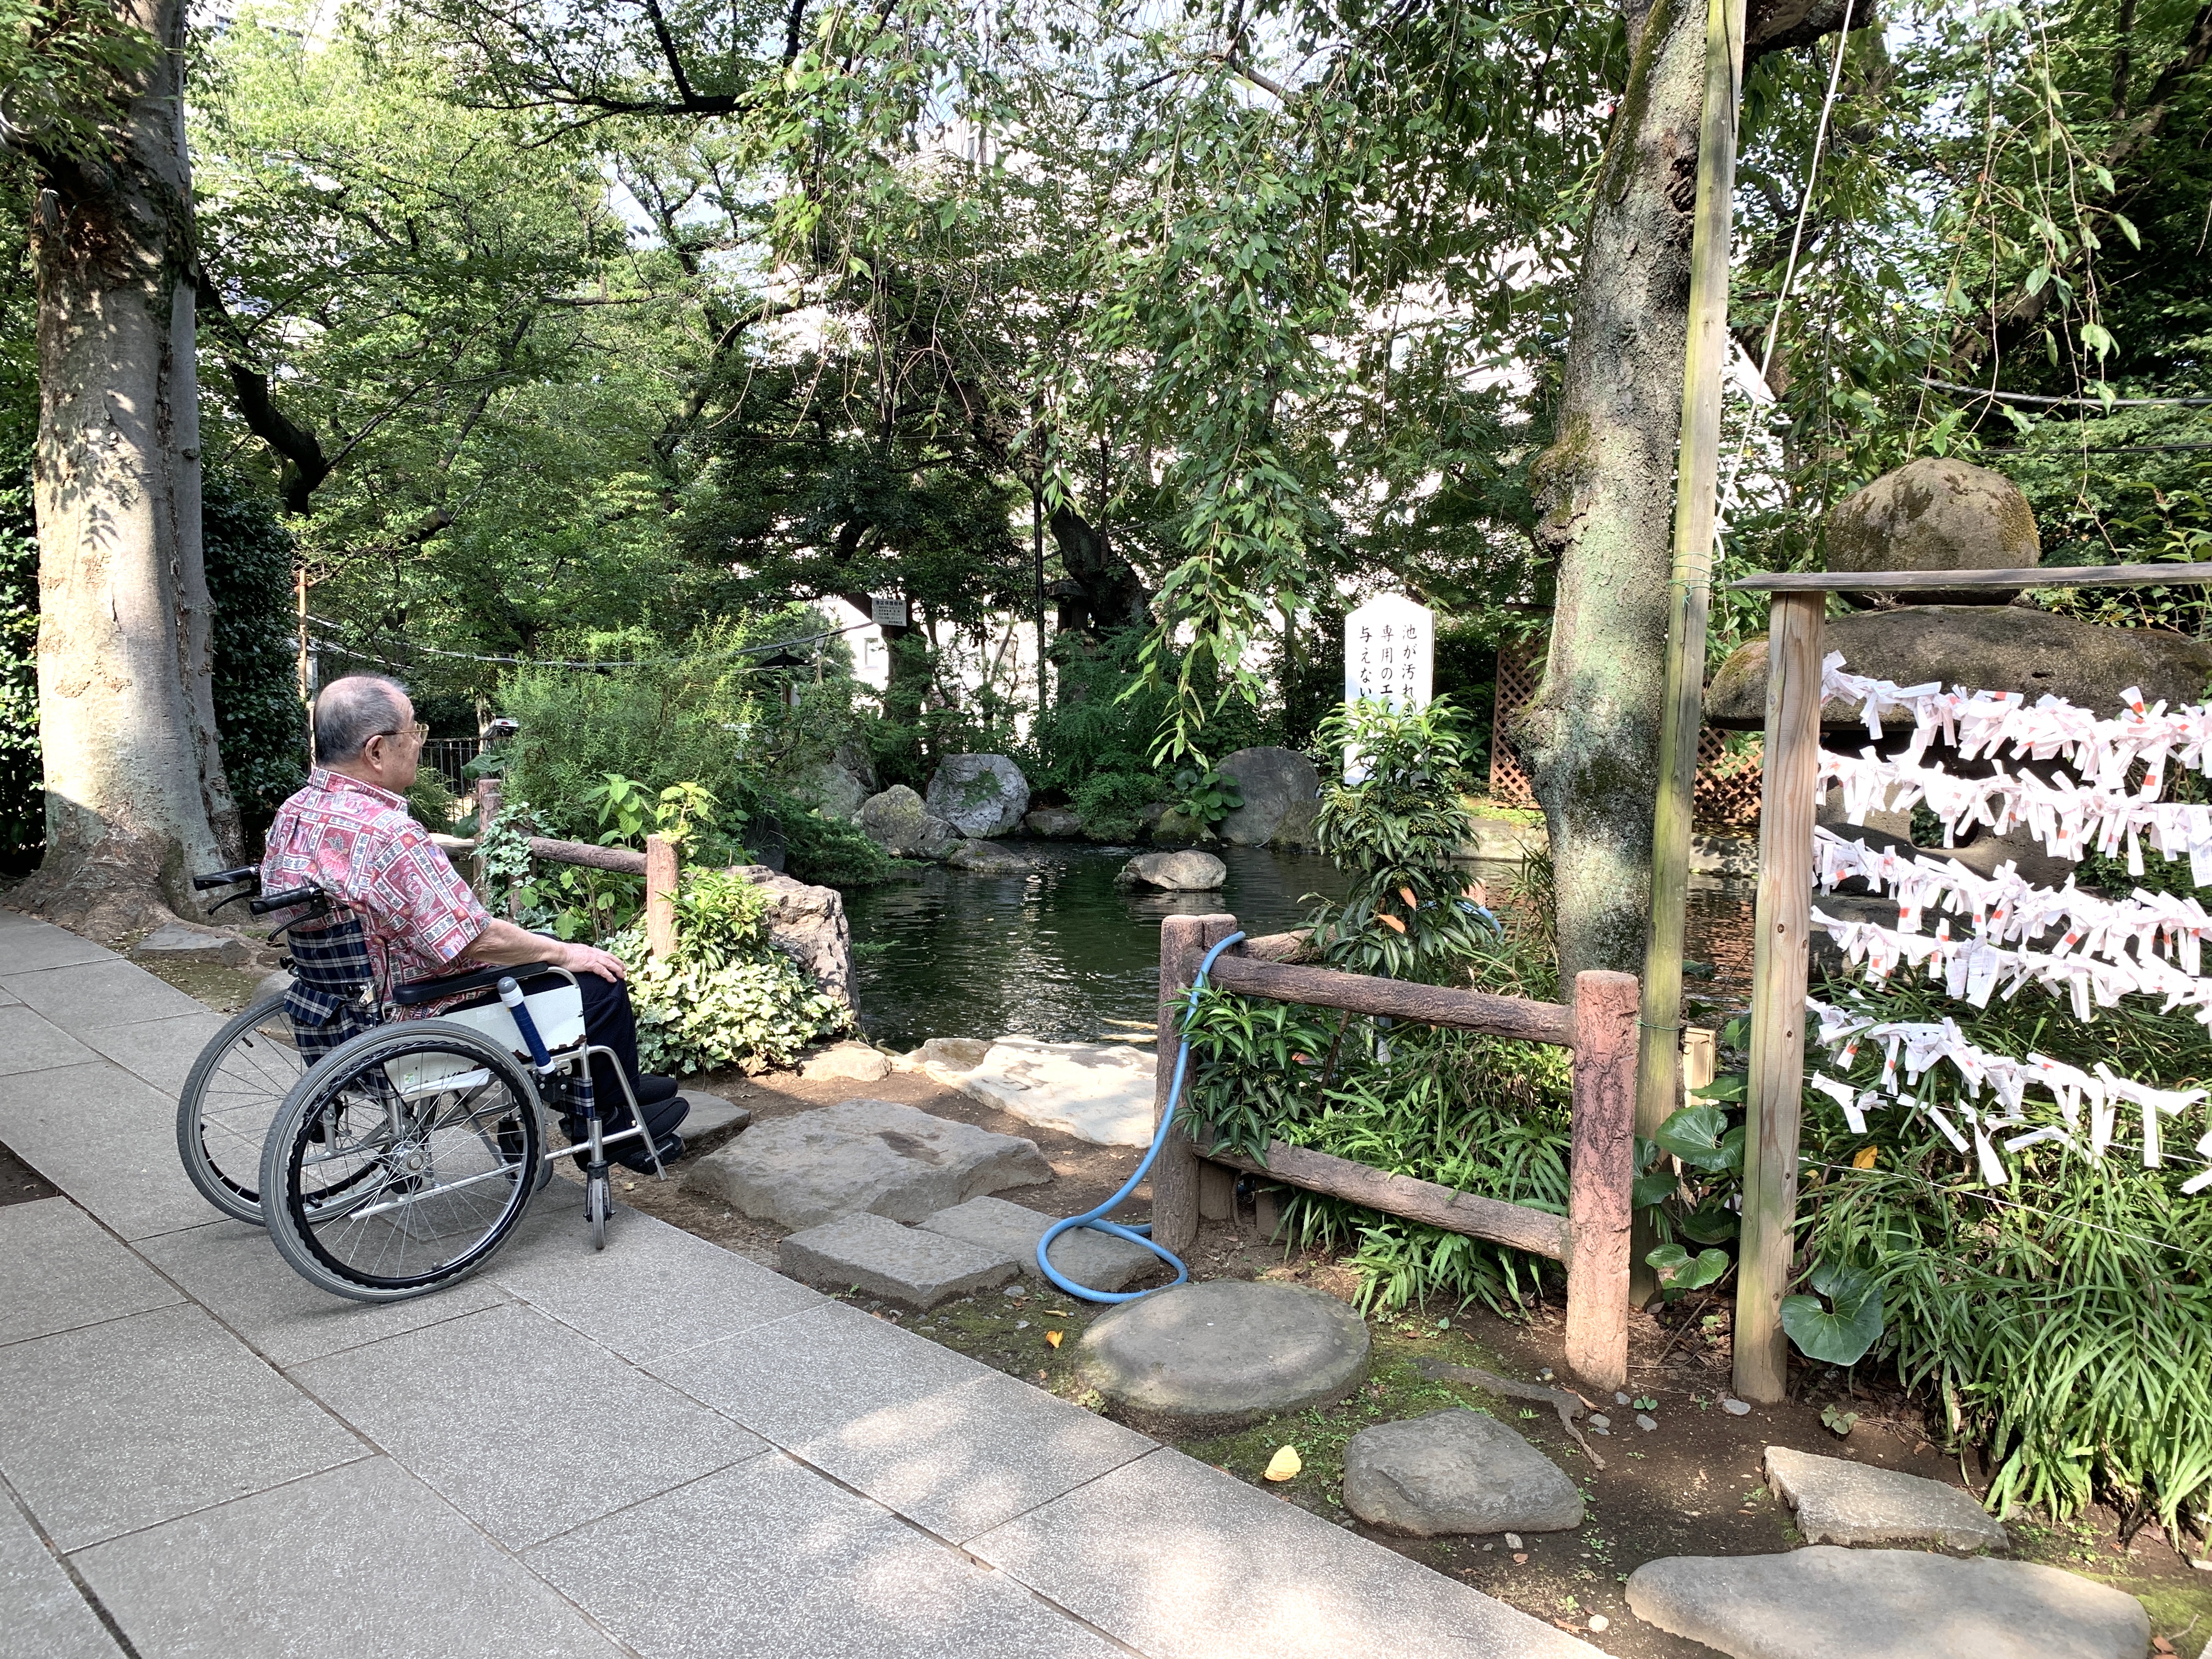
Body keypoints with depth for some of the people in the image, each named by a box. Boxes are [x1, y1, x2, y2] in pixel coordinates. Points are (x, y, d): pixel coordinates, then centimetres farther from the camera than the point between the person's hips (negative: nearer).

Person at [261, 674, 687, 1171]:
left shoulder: (290, 815, -2)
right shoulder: (386, 834, -32)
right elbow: (478, 940, -27)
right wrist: (565, 954, -10)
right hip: (417, 1015, -10)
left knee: (547, 947, 24)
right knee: (598, 978, 2)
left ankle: (616, 1082, 35)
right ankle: (613, 1124, 21)